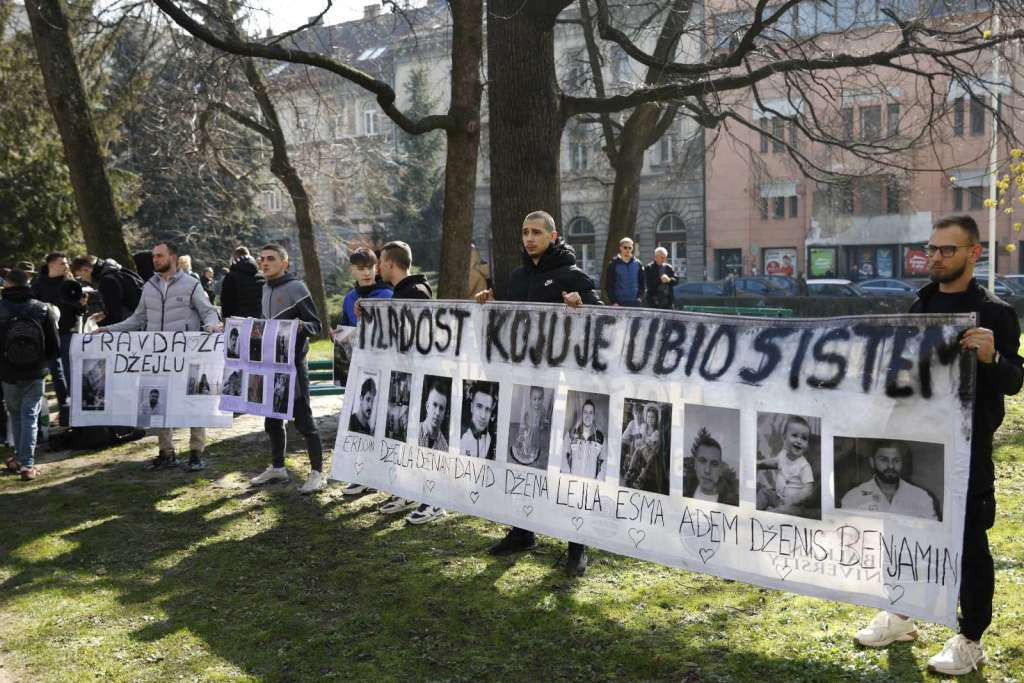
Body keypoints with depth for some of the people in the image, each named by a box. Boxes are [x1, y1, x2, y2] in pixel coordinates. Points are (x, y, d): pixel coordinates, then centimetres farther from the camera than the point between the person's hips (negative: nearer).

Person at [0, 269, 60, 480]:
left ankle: (20, 458, 23)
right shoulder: (43, 309, -6)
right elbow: (55, 346, -3)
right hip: (35, 374, 0)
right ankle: (27, 464, -1)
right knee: (29, 417, 4)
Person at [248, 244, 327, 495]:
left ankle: (317, 472, 2)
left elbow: (316, 325, -11)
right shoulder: (266, 289, 14)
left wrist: (301, 326, -30)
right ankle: (277, 468, 28)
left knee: (303, 420, -5)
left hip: (293, 364, -8)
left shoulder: (296, 288, -10)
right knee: (272, 419, 14)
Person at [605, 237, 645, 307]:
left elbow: (642, 283, 13)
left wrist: (640, 297, -1)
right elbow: (609, 285, 0)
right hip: (619, 303, -3)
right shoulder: (613, 264, 1)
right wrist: (614, 302, -8)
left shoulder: (637, 264, 9)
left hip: (635, 303, 3)